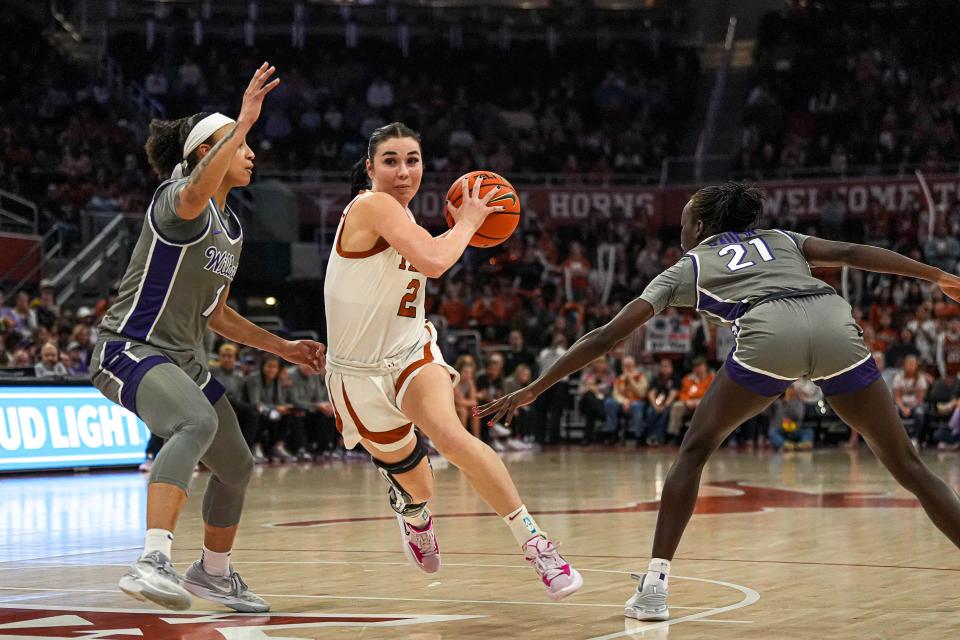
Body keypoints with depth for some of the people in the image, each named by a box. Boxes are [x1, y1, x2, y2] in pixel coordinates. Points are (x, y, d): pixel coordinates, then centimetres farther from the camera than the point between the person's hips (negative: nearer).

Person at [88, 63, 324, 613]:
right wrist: (244, 122, -48)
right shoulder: (176, 200, -13)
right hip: (131, 350, -10)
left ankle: (213, 572, 42)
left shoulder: (232, 229, 14)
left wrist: (285, 348, 20)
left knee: (237, 465, 17)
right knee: (198, 422, -38)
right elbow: (196, 192, -41)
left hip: (184, 360, 10)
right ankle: (153, 563, -51)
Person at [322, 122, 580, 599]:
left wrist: (460, 228, 12)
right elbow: (434, 262, -32)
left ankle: (533, 540, -26)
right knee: (416, 485, 13)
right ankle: (410, 509, 53)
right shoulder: (372, 205, -20)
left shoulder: (400, 215, 5)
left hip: (412, 351, 4)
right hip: (359, 371, -4)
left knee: (449, 434, -28)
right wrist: (466, 223, -16)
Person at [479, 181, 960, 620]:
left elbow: (605, 337, 26)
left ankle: (654, 586, 10)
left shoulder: (687, 267, 28)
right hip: (836, 322, 3)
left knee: (695, 450, 18)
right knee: (906, 465, 12)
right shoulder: (778, 238, 36)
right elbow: (850, 253, 20)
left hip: (769, 334, -2)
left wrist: (531, 391, 30)